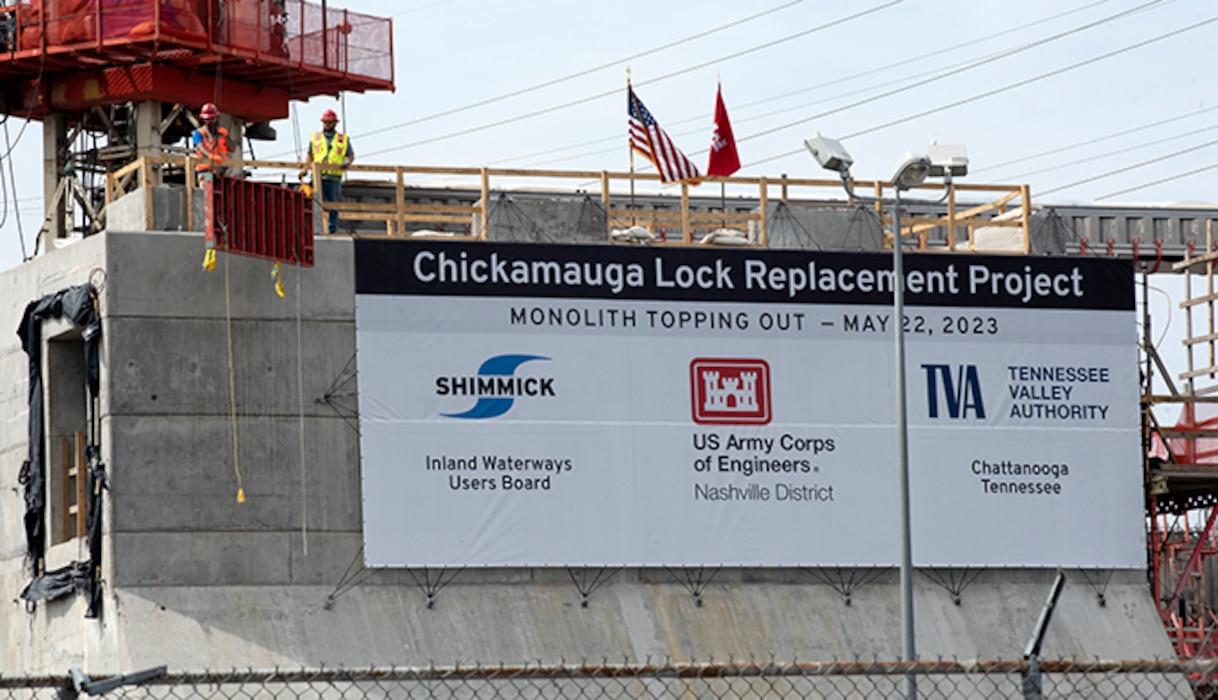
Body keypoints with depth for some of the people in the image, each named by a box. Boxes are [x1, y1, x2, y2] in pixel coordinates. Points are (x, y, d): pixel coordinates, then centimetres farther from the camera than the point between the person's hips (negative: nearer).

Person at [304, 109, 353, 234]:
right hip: (319, 176, 0)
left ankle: (333, 231, 3)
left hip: (334, 178, 0)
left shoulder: (343, 139, 13)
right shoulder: (315, 137, 17)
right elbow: (309, 156, 18)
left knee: (333, 206, 0)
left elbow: (351, 156, 15)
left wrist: (347, 162, -6)